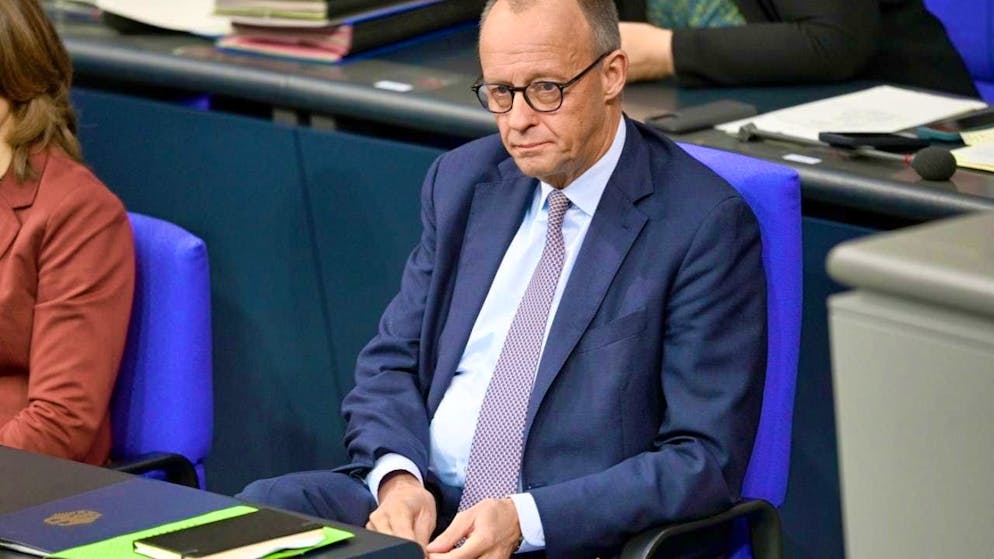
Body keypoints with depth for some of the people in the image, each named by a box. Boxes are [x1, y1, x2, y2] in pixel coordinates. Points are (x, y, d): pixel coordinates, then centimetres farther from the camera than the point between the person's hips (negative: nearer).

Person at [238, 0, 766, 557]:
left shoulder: (706, 224, -8)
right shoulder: (462, 181, 10)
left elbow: (704, 460, -11)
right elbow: (392, 363, 13)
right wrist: (397, 477, -9)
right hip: (418, 500, 6)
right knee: (260, 514, -20)